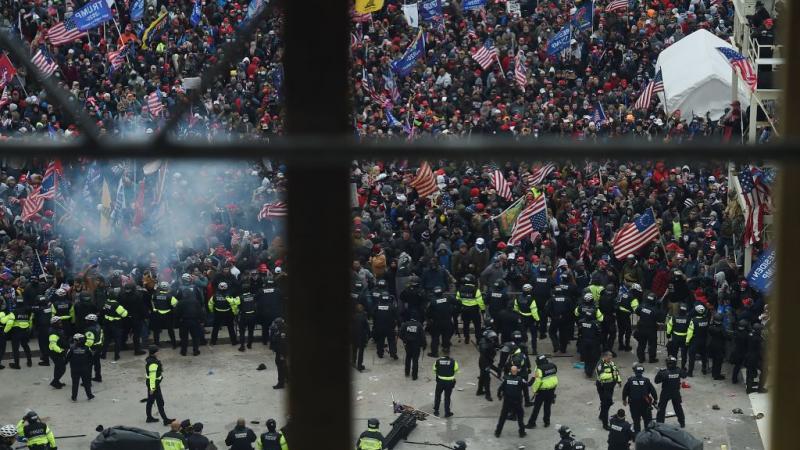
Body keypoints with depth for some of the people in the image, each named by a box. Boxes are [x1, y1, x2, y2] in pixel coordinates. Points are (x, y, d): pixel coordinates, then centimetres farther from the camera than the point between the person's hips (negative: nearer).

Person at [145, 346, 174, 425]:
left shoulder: (149, 359, 4)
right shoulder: (153, 363, -28)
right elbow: (152, 376, -28)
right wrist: (152, 388, -26)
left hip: (149, 382, 10)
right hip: (154, 383, -10)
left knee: (150, 400, 19)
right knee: (160, 402, -3)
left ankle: (149, 417, 30)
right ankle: (165, 420, 2)